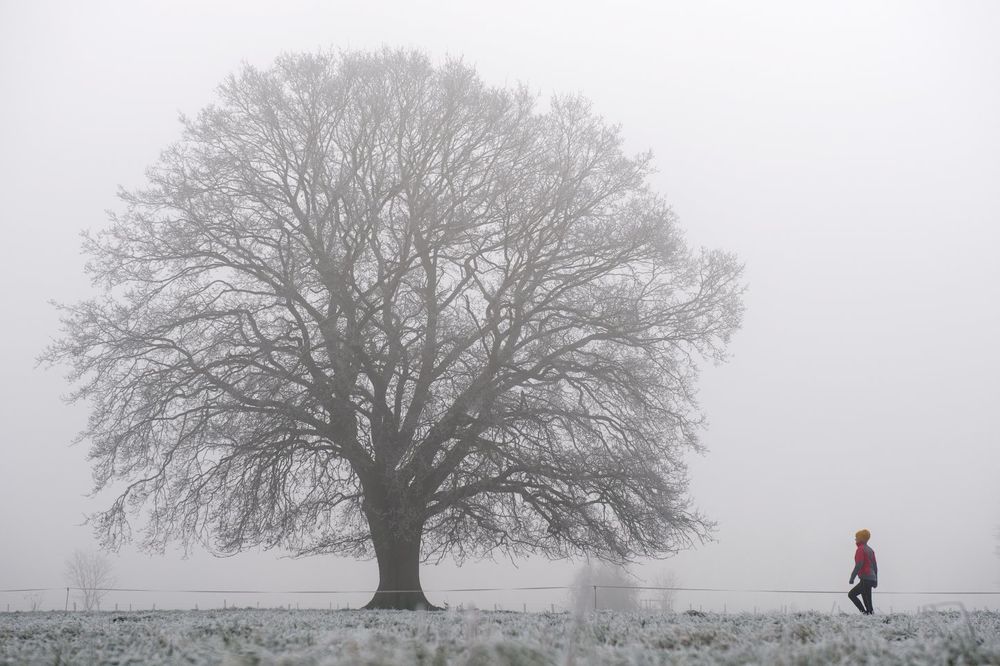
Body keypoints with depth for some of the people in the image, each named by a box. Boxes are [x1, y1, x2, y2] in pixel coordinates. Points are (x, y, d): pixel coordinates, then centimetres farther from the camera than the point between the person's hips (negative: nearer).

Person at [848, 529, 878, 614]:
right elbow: (875, 566, 20)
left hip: (865, 579, -9)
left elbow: (859, 565, -18)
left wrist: (852, 577, -17)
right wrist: (875, 580, 23)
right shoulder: (870, 549, 18)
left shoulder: (860, 549, -8)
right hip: (872, 578, 9)